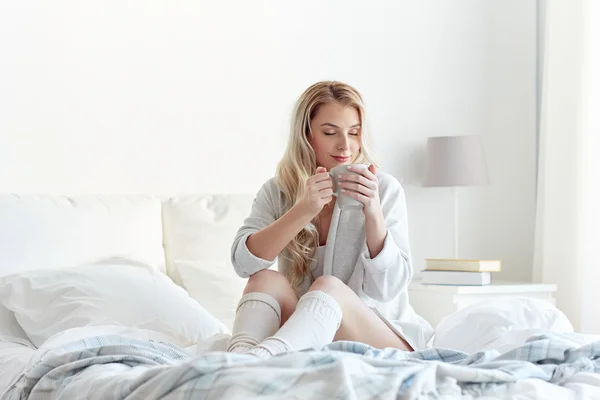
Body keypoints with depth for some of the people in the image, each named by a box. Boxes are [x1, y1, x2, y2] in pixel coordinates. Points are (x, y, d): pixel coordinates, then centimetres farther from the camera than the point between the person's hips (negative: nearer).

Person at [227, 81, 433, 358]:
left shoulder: (385, 189, -3)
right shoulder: (277, 192, 3)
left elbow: (388, 288, -9)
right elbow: (244, 262, -14)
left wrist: (373, 212, -22)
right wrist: (303, 211, -25)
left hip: (384, 338, -2)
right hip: (310, 340, 2)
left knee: (328, 286, -30)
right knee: (267, 279, -23)